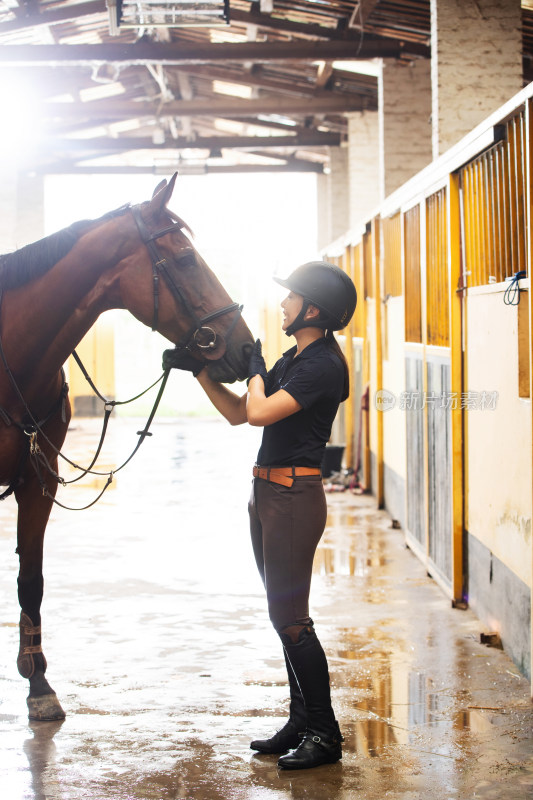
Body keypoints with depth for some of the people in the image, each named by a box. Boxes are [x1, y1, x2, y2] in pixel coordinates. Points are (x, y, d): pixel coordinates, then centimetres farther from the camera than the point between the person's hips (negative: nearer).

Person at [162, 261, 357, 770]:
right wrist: (198, 369, 12)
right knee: (285, 615, 14)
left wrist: (255, 368, -5)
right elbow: (238, 413, 18)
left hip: (293, 497, -10)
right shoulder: (294, 360, 15)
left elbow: (260, 412, -23)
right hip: (268, 494, 10)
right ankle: (302, 722, 23)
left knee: (289, 617, -7)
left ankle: (325, 735, 1)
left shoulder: (322, 365, -15)